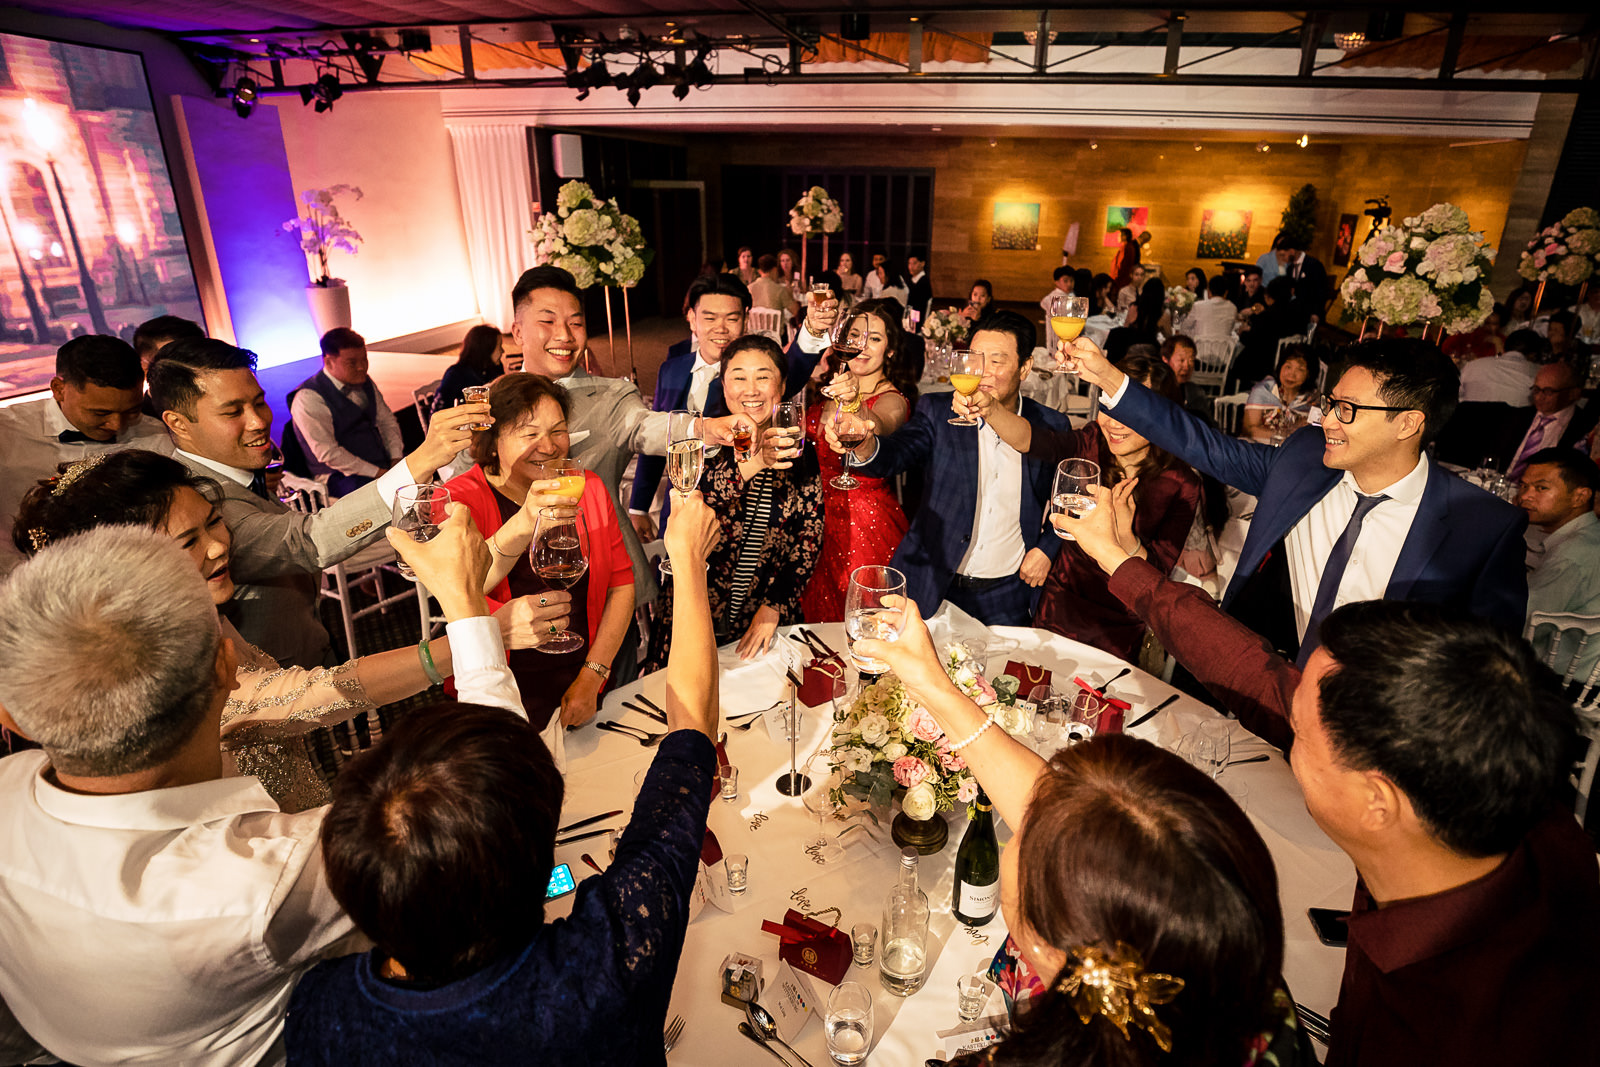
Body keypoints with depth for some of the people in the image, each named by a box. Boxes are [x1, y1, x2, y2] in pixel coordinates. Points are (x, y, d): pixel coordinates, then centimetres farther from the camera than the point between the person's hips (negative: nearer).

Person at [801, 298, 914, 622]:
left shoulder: (892, 400, -16)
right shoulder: (831, 383, 5)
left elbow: (879, 429, -40)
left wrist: (855, 402, -59)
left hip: (865, 524, -6)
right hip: (820, 518, 6)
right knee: (817, 613, 22)